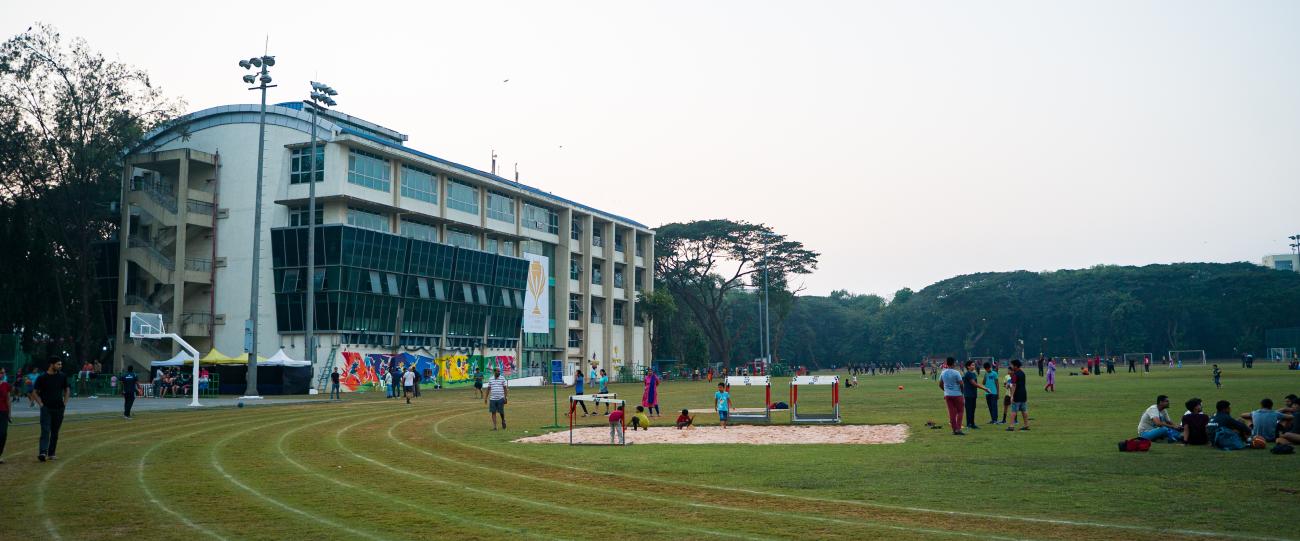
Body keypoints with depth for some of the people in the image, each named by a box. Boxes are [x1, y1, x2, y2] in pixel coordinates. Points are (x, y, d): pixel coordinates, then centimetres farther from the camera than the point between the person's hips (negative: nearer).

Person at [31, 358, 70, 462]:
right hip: (46, 408, -4)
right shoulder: (42, 378, -6)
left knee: (55, 432, 9)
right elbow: (34, 393, 0)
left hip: (59, 408, 4)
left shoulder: (62, 377, 5)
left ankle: (51, 453, 17)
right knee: (45, 431, -13)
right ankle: (43, 453, -20)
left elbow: (67, 389, 18)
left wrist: (65, 402, 9)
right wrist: (40, 403, -7)